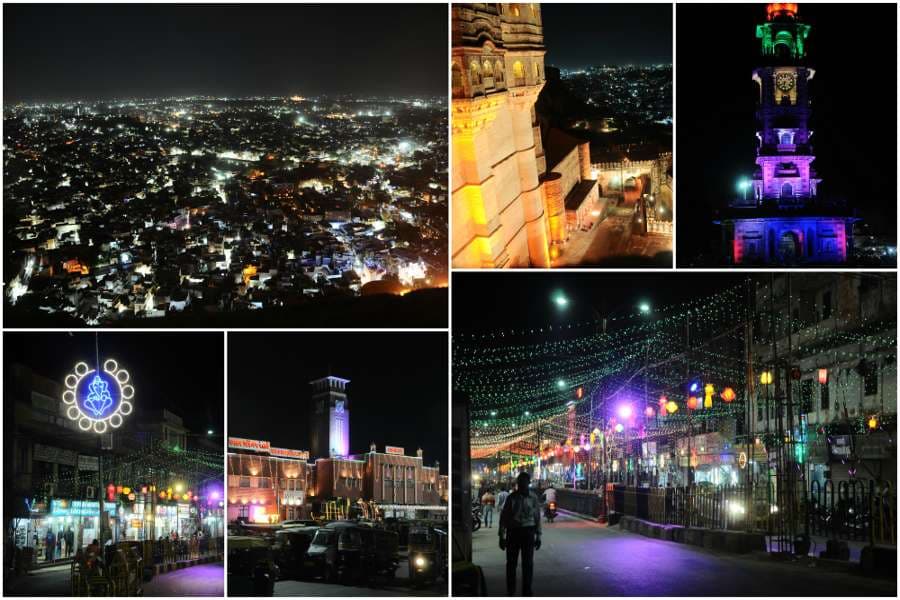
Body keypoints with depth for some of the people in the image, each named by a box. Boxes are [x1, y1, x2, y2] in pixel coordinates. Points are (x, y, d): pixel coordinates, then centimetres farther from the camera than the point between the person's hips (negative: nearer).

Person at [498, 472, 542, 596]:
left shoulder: (533, 498, 1)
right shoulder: (511, 497, -1)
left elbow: (537, 517, 5)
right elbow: (504, 517, 2)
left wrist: (538, 536, 3)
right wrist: (502, 536, -1)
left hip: (528, 532, 0)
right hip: (513, 531, 0)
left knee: (528, 563, 2)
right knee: (511, 563, 7)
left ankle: (527, 592, 11)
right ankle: (510, 591, 17)